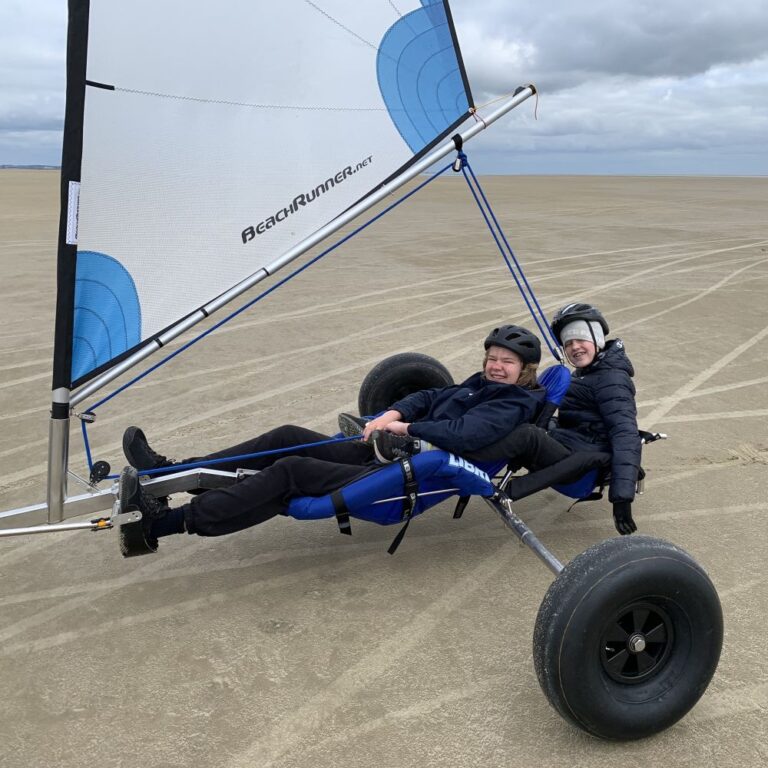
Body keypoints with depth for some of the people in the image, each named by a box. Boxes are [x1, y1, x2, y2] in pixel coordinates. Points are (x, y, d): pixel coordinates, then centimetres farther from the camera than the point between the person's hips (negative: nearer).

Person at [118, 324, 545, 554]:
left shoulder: (514, 404, -3)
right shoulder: (482, 385, 24)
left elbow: (464, 435, -20)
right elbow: (429, 397, 22)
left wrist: (405, 428, -12)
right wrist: (392, 414, 2)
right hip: (388, 454, 9)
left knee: (291, 471, -22)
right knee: (289, 438, -3)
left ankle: (161, 523, -24)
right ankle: (172, 473, -1)